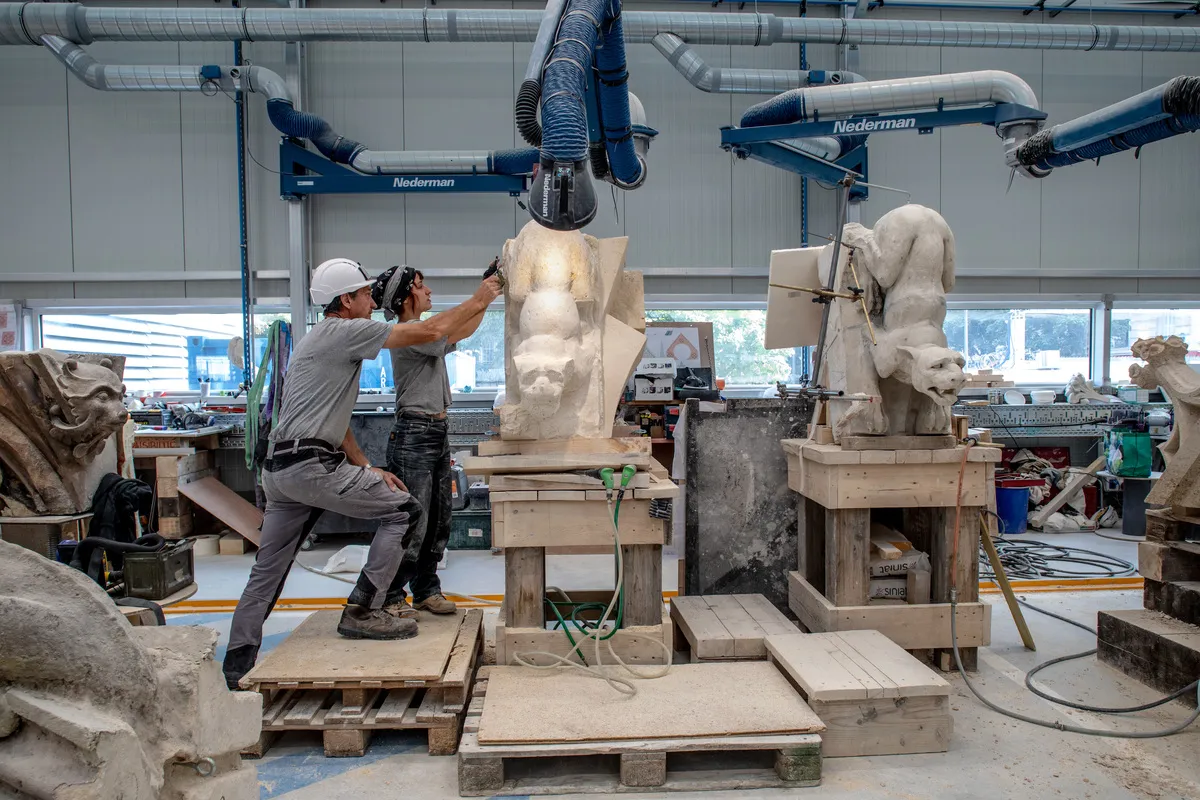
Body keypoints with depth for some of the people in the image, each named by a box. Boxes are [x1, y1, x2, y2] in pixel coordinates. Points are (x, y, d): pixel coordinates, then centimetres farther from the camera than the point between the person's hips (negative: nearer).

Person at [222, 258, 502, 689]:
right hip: (310, 465, -10)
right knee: (403, 509, -2)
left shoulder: (320, 339, 24)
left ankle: (236, 671, 22)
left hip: (279, 469, 10)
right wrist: (477, 301, 3)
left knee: (267, 572, 15)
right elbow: (429, 332, -9)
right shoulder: (345, 331, -7)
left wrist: (366, 468, 18)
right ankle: (362, 611, 0)